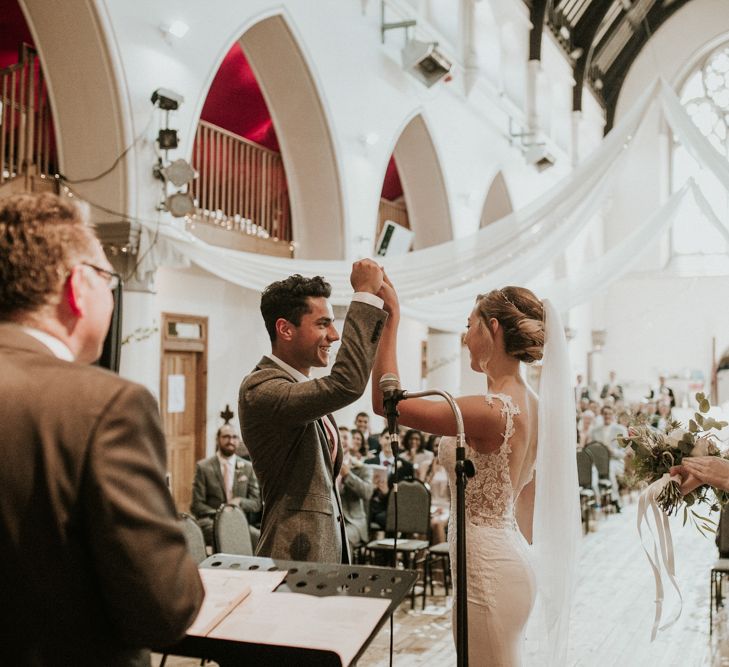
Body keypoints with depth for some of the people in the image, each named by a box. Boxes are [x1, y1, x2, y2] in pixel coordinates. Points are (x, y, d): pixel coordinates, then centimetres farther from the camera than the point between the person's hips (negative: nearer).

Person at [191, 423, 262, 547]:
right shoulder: (203, 467, 5)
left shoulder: (247, 467, 13)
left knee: (259, 537, -31)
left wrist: (240, 501, -9)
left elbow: (256, 503, 12)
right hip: (211, 521, -2)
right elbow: (197, 505, 1)